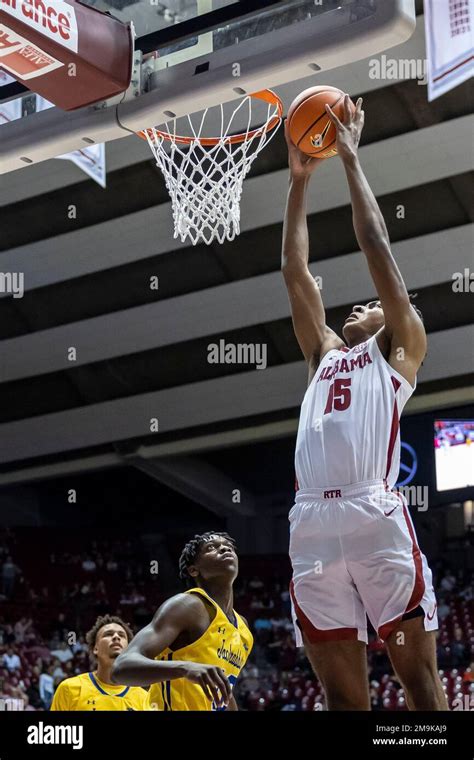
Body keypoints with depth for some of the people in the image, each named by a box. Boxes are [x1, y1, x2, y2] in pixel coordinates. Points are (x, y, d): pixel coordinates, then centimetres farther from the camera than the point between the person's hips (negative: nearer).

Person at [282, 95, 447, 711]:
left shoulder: (400, 347, 17)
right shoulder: (326, 353, 30)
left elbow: (375, 244, 12)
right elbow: (295, 269, 30)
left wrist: (350, 158, 18)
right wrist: (300, 179, 31)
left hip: (377, 518, -5)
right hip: (312, 525, 5)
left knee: (419, 677, -4)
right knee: (343, 694, 3)